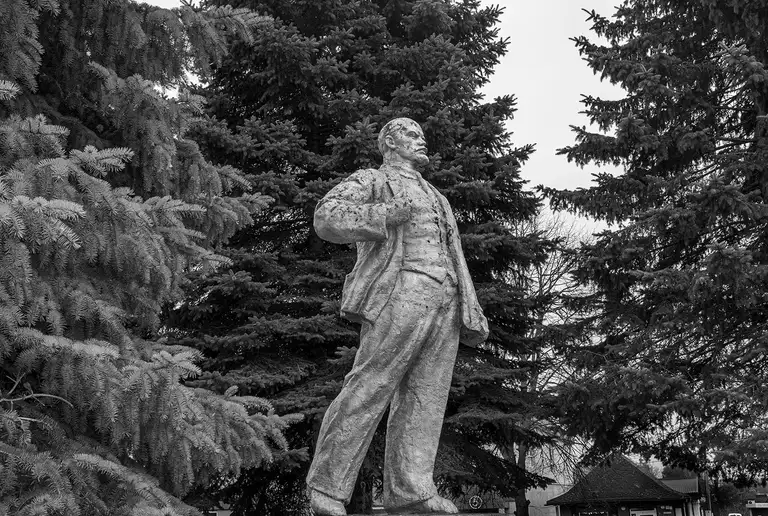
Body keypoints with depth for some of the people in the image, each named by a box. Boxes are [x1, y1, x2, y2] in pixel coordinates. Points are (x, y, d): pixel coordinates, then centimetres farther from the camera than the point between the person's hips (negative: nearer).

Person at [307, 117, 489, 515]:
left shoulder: (434, 196, 34)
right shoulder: (370, 181, 13)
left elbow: (453, 261, 29)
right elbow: (328, 217, -6)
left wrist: (473, 315, 17)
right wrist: (385, 216, -15)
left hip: (444, 303, 7)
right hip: (398, 295, -7)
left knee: (426, 397, -4)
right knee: (369, 389, -12)